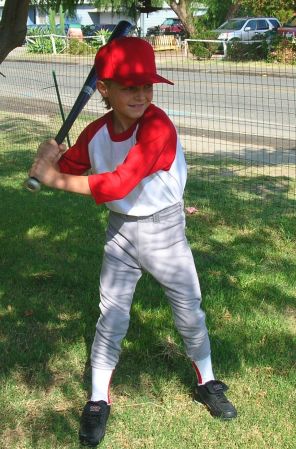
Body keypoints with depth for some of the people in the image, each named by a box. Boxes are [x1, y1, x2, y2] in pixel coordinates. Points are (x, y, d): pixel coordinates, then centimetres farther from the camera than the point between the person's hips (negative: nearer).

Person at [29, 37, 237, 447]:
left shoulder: (158, 127, -27)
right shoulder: (96, 133, -7)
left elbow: (117, 185, -35)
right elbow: (67, 168, 5)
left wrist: (54, 178, -31)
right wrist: (50, 158, -18)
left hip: (164, 230, -3)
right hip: (120, 231, 4)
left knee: (190, 312, 11)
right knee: (111, 316, 6)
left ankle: (207, 383, 36)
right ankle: (98, 402, 22)